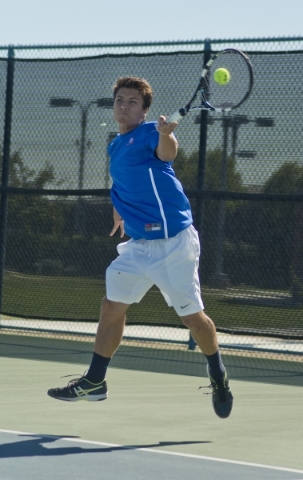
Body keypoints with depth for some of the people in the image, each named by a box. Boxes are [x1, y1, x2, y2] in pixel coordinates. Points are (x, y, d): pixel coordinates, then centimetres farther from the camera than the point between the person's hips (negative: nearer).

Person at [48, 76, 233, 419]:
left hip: (173, 242, -8)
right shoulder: (115, 147, 13)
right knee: (112, 306, 5)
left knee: (192, 316, 0)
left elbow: (166, 152, -36)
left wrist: (166, 134, -55)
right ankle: (95, 382, 14)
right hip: (139, 245, 8)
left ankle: (218, 378, 21)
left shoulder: (149, 133, -11)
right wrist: (120, 213, 31)